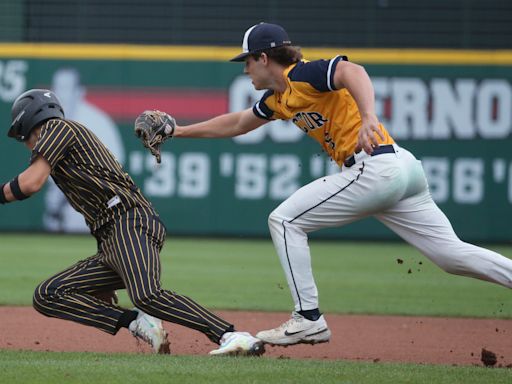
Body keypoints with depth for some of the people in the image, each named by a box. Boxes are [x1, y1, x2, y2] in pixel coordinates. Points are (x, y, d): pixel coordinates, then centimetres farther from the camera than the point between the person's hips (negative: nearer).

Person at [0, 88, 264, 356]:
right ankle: (138, 323, -12)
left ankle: (230, 336, -41)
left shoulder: (56, 127, 8)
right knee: (46, 296, 3)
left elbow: (31, 183, -9)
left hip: (130, 224, -10)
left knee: (146, 296, -33)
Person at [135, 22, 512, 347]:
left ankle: (309, 319, -1)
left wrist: (368, 116, -43)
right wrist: (180, 131, 38)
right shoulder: (278, 97, 21)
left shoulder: (305, 74, -7)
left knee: (285, 220, -2)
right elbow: (237, 123, 37)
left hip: (374, 168, -10)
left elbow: (353, 72, -26)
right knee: (452, 254, 5)